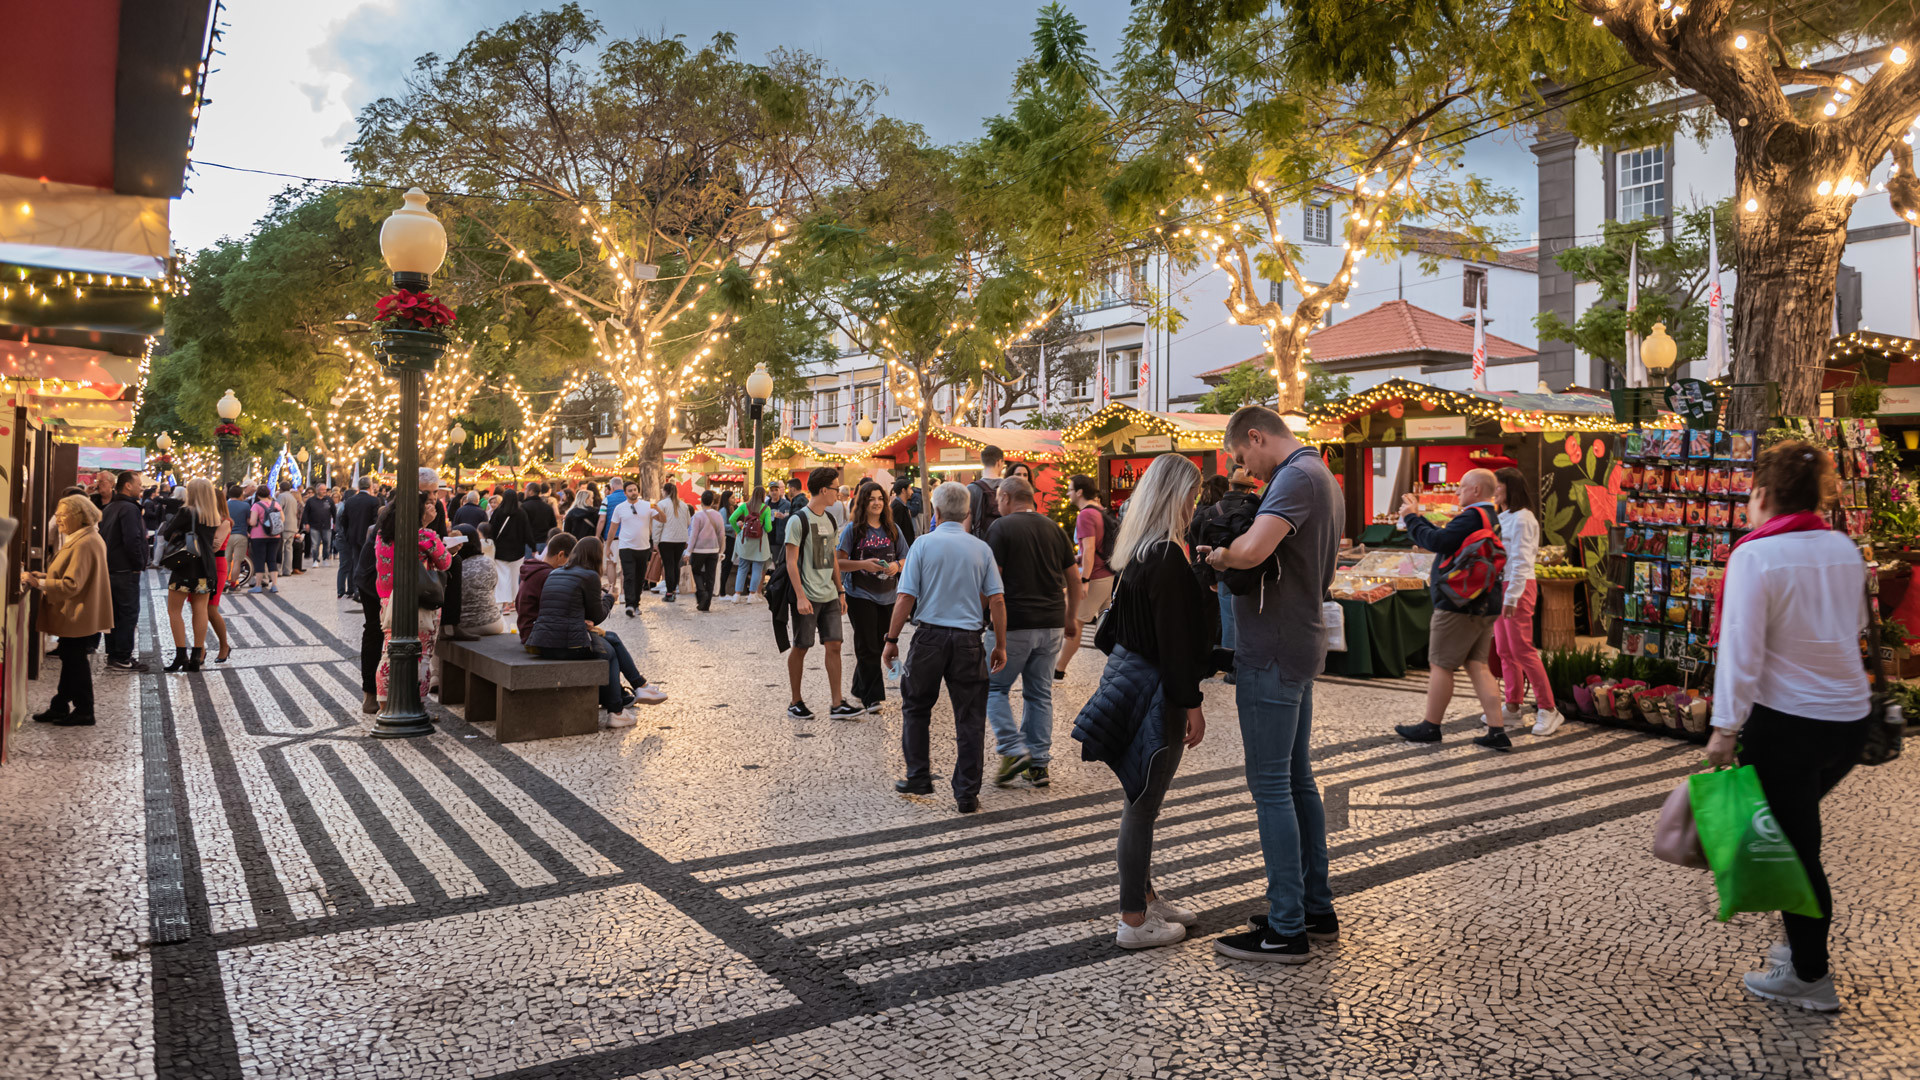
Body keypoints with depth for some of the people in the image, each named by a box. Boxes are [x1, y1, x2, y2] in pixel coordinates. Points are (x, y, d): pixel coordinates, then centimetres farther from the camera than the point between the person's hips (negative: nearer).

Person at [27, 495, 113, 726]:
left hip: (79, 617, -10)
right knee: (71, 661, 16)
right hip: (76, 614, 10)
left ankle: (84, 713, 10)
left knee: (75, 662, 0)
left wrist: (39, 583, -22)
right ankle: (60, 707, 26)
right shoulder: (88, 538, 12)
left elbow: (72, 585, -26)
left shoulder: (84, 544, -22)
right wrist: (44, 576, 8)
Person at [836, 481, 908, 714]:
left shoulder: (892, 529, 8)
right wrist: (864, 565, -19)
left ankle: (860, 690, 27)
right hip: (860, 595, -4)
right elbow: (838, 562, -5)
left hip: (887, 596, 4)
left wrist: (897, 566, -9)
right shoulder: (853, 529, -3)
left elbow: (906, 558, 13)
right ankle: (872, 697, 3)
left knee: (880, 645, 10)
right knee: (868, 648, -3)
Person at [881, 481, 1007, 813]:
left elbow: (906, 598, -6)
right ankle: (967, 794, 8)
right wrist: (1000, 645, 8)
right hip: (969, 640, 1)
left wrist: (892, 640, 2)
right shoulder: (981, 548, 4)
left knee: (915, 708, 18)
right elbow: (997, 601, 0)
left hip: (930, 636, -1)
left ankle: (918, 778, 22)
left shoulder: (923, 544, -2)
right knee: (970, 719, 6)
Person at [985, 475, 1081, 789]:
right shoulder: (1053, 528, 10)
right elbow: (1074, 579, 13)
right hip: (1051, 624, 5)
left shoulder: (1001, 528, -6)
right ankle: (1038, 763, 13)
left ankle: (1013, 750, -5)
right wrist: (1070, 618, 23)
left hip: (1013, 624, -5)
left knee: (994, 687, 8)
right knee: (1040, 693, 12)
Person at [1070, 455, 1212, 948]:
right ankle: (1134, 921, 11)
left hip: (1128, 673, 10)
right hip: (1155, 690, -10)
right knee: (1143, 804, 0)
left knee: (1141, 800, 19)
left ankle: (1144, 895, 34)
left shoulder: (1136, 550, 9)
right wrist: (1192, 704, -15)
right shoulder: (1166, 557, -20)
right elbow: (1174, 639, -21)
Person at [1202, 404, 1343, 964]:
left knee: (1271, 787, -4)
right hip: (1301, 645, 10)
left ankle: (1286, 930, 3)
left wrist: (1218, 555, -10)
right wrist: (1233, 556, 7)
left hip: (1273, 654, -10)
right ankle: (1316, 908, 27)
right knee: (1297, 779, 17)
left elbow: (1251, 551, -32)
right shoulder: (1322, 477, 16)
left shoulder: (1297, 477, -16)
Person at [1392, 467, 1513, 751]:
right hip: (1485, 605, 10)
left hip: (1459, 605, -9)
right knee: (1477, 665, 9)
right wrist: (1417, 516, 20)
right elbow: (1446, 539, 19)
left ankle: (1430, 727, 11)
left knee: (1441, 665, 1)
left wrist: (1411, 518, -10)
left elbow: (1437, 541, -24)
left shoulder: (1472, 517, -15)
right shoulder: (1491, 518, 18)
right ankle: (1497, 731, 3)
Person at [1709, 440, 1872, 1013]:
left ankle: (1810, 976, 16)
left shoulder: (1755, 555, -15)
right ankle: (1805, 940, 32)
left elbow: (1741, 649, -17)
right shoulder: (1845, 548, 4)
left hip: (1786, 719, -7)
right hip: (1850, 717, 7)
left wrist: (1725, 727, -13)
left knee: (1788, 843, 5)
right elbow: (1857, 625, 18)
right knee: (1797, 828, 23)